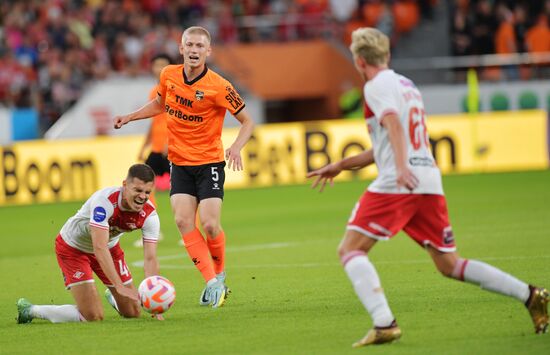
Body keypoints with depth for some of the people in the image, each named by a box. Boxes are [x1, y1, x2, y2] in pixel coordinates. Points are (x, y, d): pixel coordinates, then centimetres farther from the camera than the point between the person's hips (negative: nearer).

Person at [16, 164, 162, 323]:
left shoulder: (149, 214, -21)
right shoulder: (105, 200, -38)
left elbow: (150, 259, -22)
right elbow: (99, 248, -44)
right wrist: (120, 286, -50)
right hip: (73, 248, -6)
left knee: (133, 313, 6)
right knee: (93, 316, -17)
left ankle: (112, 298, 44)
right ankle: (30, 310, 2)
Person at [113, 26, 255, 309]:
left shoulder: (218, 87, -15)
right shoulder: (169, 75, 0)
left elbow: (247, 121, -7)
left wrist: (236, 147, -23)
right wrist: (130, 116, 14)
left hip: (209, 162, -4)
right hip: (179, 163, 4)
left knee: (209, 224, -12)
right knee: (183, 220, -13)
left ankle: (219, 274, 16)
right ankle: (212, 282, -8)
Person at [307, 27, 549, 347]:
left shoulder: (377, 86, 0)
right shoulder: (408, 86, 27)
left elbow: (393, 124, -19)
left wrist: (401, 167, -34)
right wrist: (340, 166, 36)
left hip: (396, 184, -8)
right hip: (430, 180, 8)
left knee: (350, 249, -5)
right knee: (450, 264, 13)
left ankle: (384, 323, -23)